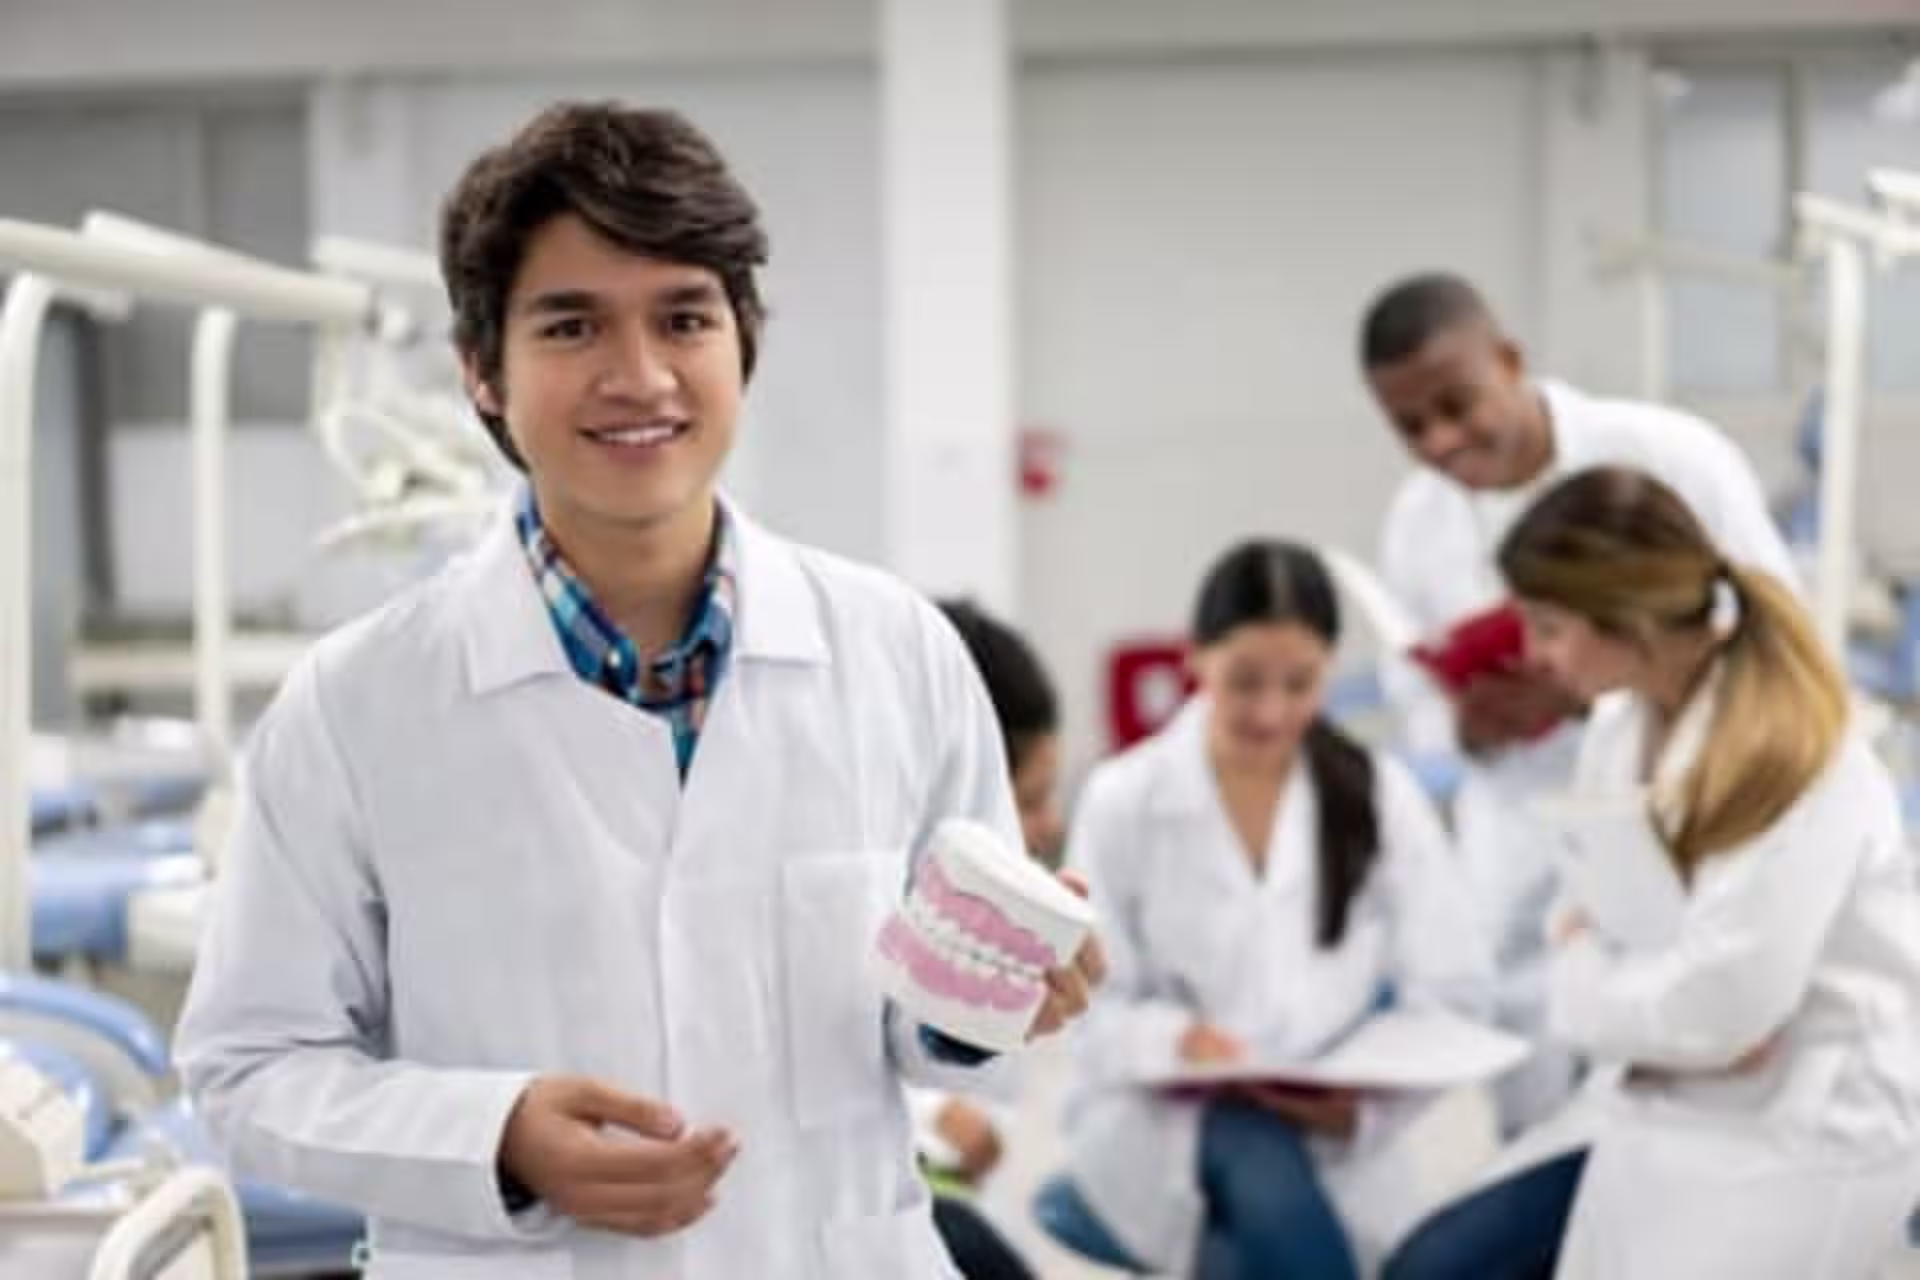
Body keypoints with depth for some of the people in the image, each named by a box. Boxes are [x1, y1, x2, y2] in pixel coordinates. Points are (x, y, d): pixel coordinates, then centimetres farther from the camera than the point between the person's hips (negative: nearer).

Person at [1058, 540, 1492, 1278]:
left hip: (1332, 1128, 2)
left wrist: (1365, 1095, -21)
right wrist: (1179, 1041, -26)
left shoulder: (1382, 797, 2)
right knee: (1263, 1167, -34)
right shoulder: (1123, 802, -3)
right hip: (1161, 1116, -1)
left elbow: (1451, 996, -2)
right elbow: (1086, 1005, -4)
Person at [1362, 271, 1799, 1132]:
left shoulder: (1671, 457, -15)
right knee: (1535, 1128, 6)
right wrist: (1468, 726, -16)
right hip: (1527, 878, 4)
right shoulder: (1415, 521, 0)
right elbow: (1417, 704, 9)